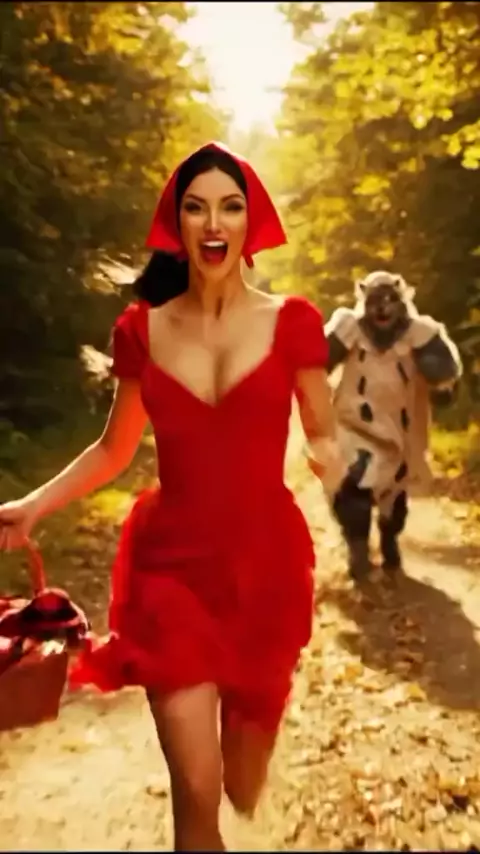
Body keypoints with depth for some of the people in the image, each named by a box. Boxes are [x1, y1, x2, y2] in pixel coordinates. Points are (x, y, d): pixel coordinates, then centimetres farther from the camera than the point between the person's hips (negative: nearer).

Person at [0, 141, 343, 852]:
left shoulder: (291, 322, -4)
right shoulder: (142, 329, -1)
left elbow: (322, 437, 4)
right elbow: (114, 449, 8)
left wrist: (331, 457, -19)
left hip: (266, 562, 1)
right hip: (172, 563, 0)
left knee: (243, 791, 19)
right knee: (196, 795, -3)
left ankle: (244, 720, 57)